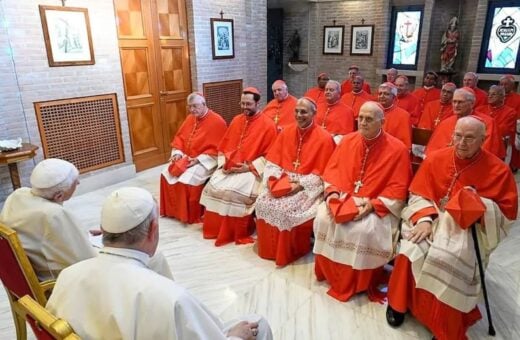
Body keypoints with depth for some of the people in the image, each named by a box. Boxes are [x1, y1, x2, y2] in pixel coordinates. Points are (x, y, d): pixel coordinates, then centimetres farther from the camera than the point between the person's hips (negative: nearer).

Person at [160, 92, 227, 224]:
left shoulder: (217, 121, -14)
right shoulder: (190, 119, 9)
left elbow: (217, 149, -18)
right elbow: (179, 137, 15)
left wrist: (198, 160, -23)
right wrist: (177, 153, -4)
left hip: (205, 161, -8)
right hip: (186, 158, 8)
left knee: (187, 180, -28)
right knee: (166, 174, -5)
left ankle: (192, 216, -8)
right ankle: (173, 210, 10)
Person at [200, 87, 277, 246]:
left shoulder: (268, 124, -7)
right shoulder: (236, 120, 13)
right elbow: (224, 145, 17)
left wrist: (250, 167, -17)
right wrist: (224, 163, -1)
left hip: (252, 170, -6)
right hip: (229, 168, 6)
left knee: (233, 191, -28)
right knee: (213, 187, -15)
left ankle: (239, 234, -9)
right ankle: (215, 229, 2)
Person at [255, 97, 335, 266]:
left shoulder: (324, 138, -11)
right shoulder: (286, 133, 6)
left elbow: (322, 173, -12)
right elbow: (273, 160, 6)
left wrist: (300, 185, -21)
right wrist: (272, 178, -12)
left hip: (309, 186, -5)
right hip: (283, 181, 5)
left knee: (285, 207, -26)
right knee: (263, 201, -15)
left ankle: (287, 254, -3)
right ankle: (269, 249, 4)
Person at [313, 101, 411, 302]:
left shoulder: (397, 149, -10)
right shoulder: (348, 141, 3)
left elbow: (398, 188, -12)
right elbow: (332, 169, 7)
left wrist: (373, 204, -23)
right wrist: (332, 192, -11)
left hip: (378, 207, -4)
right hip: (343, 199, 4)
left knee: (364, 230, -30)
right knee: (323, 218, -21)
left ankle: (359, 283, -3)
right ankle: (330, 273, 2)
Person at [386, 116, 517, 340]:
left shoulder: (498, 170, -5)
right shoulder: (436, 159, 0)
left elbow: (508, 213, -1)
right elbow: (418, 195, 1)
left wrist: (479, 204, -20)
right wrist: (424, 219, -17)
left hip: (470, 228, -1)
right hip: (433, 219, 2)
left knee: (446, 260, -31)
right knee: (411, 251, -27)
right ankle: (399, 302, 0)